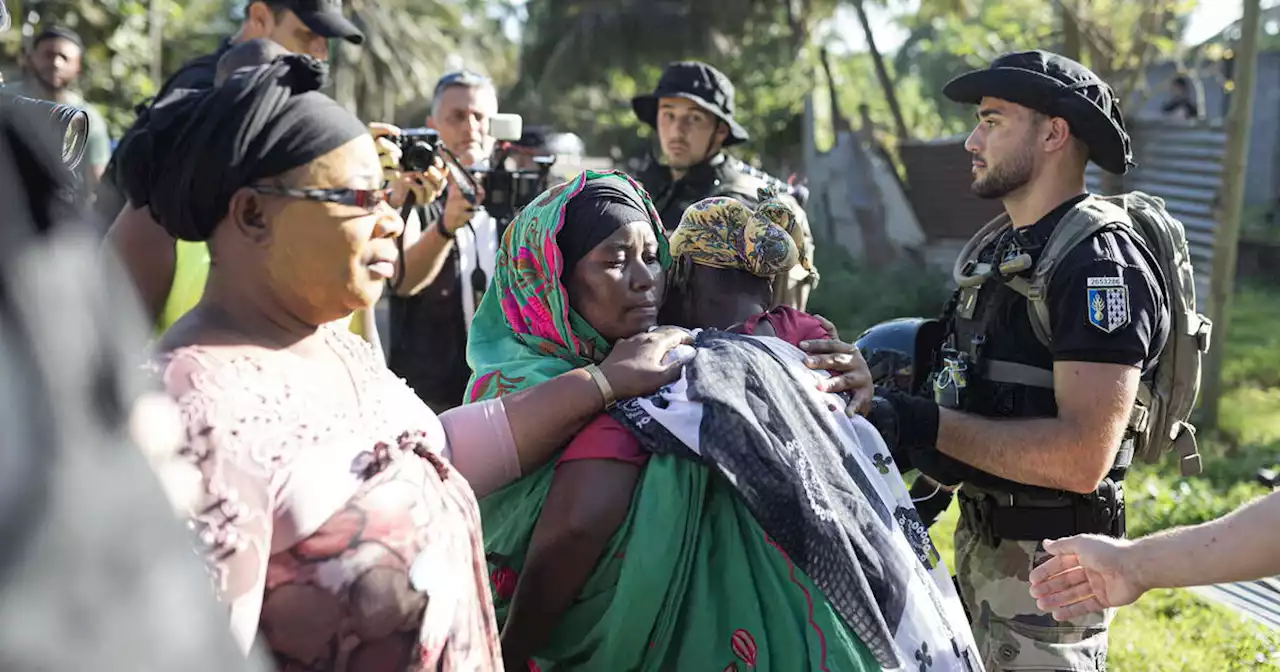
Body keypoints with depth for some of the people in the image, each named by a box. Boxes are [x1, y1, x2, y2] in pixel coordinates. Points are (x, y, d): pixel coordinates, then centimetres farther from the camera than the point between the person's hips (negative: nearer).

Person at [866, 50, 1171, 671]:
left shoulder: (1099, 262, -20)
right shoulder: (1000, 248, 10)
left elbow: (1081, 456, -29)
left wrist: (930, 426, -26)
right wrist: (893, 394, -3)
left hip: (1046, 564, -9)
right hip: (980, 542, 9)